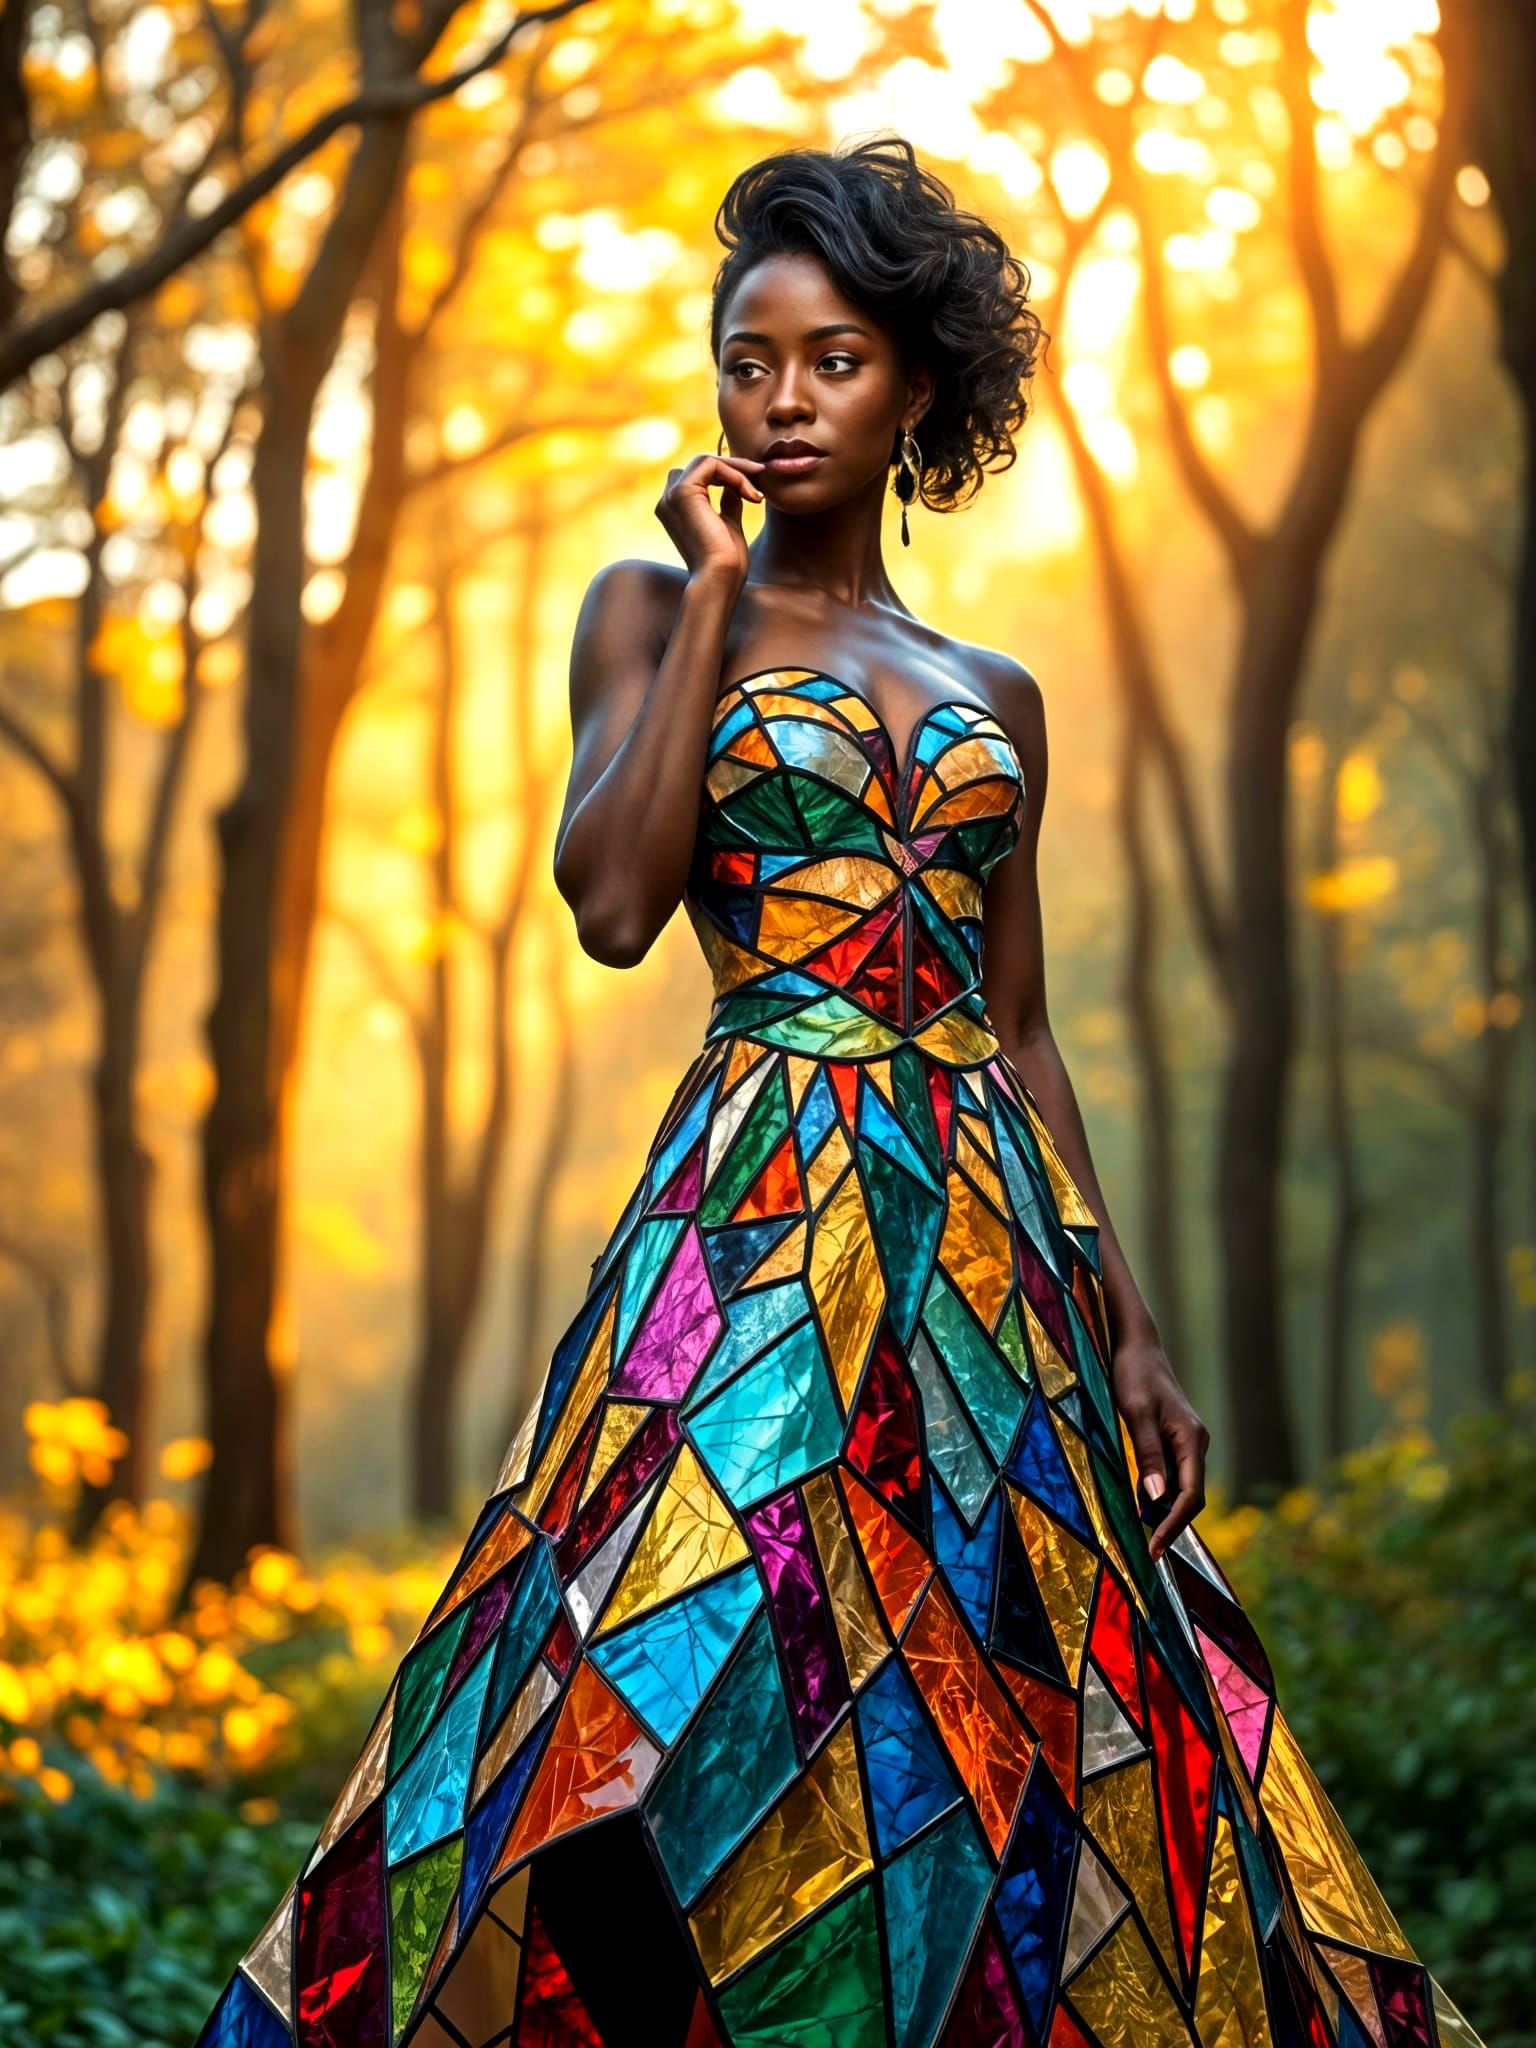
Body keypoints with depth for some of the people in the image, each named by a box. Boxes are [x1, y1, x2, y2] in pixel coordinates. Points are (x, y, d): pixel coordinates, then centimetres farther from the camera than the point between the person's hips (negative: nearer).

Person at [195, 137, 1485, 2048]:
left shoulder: (994, 699, 17)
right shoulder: (650, 610, 7)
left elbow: (1024, 1037, 16)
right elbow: (611, 905, -10)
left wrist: (1128, 1326, 8)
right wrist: (715, 597, -5)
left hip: (988, 1234, 4)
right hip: (762, 1213, -4)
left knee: (1005, 1724, 1)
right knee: (704, 1692, -14)